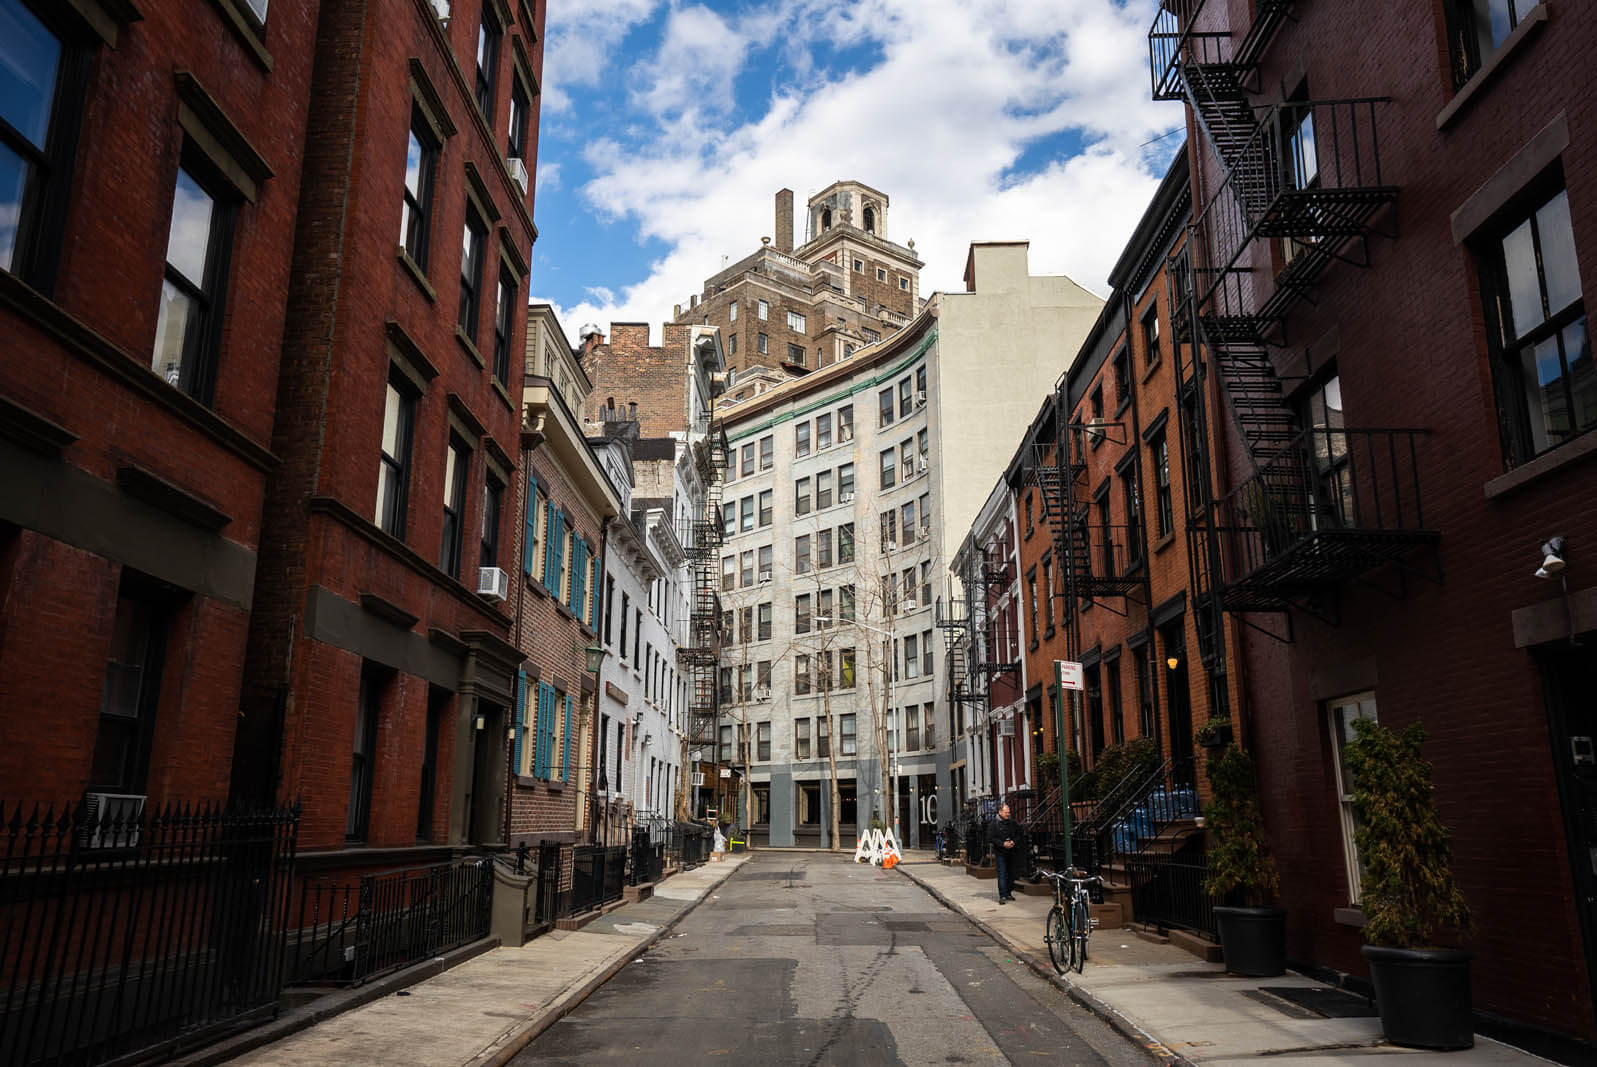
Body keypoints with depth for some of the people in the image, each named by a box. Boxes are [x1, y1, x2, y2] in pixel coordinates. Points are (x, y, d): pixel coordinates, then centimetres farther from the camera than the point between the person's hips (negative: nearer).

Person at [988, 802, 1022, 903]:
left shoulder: (1013, 823, 10)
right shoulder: (994, 823, -4)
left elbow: (1018, 835, 16)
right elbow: (990, 837, -8)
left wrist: (1014, 842, -5)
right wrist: (1002, 843, -16)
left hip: (1011, 852, 5)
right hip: (1000, 853, -5)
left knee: (1011, 874, 10)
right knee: (1002, 874, -10)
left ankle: (1009, 893, 22)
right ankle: (1002, 896, -12)